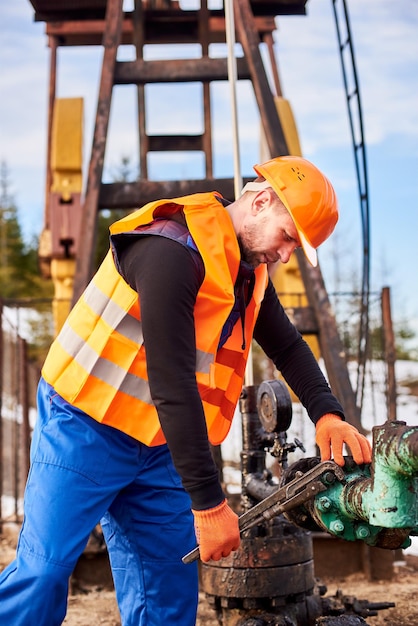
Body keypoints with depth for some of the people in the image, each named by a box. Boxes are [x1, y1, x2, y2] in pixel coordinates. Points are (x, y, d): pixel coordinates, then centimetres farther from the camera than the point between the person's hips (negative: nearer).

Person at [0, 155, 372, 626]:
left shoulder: (249, 271, 5)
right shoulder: (172, 252, -25)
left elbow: (287, 347, 15)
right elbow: (172, 385, -29)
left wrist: (327, 414, -3)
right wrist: (208, 503, -26)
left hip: (154, 446, 8)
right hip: (86, 433, -8)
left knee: (171, 582, 7)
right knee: (44, 569, -8)